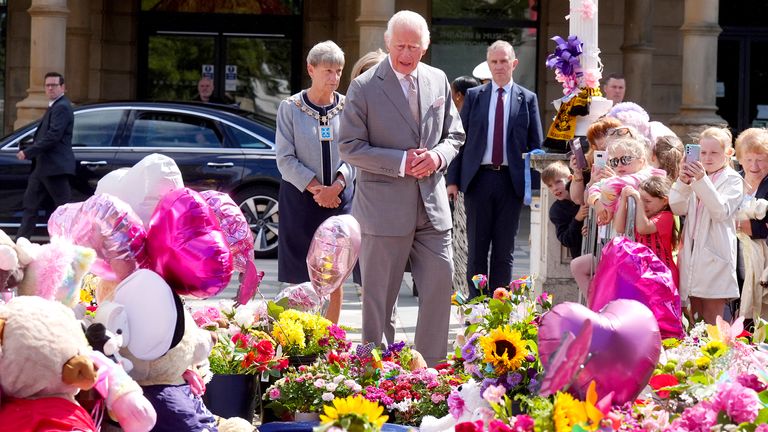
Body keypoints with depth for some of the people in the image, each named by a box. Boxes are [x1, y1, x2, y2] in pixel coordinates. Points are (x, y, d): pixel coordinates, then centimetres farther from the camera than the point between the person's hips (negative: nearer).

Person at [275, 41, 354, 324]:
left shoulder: (347, 108, 3)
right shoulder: (290, 108, -3)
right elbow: (286, 159, -5)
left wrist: (336, 187, -13)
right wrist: (315, 188, -13)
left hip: (339, 197, 2)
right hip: (300, 198, -2)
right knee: (300, 276, -2)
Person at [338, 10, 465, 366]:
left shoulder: (438, 81, 7)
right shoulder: (364, 87, -7)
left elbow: (454, 135, 16)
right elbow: (350, 148, -8)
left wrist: (438, 156, -7)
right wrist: (402, 162, -16)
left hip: (432, 203, 4)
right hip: (384, 208, -4)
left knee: (440, 285, 4)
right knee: (378, 297, 4)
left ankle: (430, 369, 15)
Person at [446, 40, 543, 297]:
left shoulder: (527, 99, 7)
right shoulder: (474, 96, 8)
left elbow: (536, 145, 7)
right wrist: (453, 179, -1)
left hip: (511, 181, 0)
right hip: (478, 179, 0)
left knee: (504, 249, 4)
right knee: (476, 247, 3)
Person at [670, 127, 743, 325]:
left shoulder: (733, 180, -1)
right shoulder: (696, 176, 13)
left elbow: (721, 211, -16)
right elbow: (678, 208, 2)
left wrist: (702, 180, -23)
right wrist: (683, 181, -15)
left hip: (715, 255, -5)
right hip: (693, 254, 5)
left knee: (712, 321, -5)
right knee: (695, 319, 10)